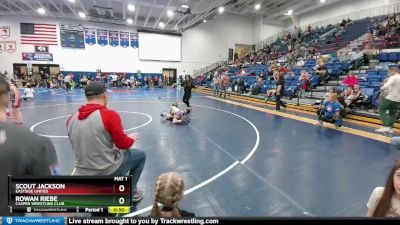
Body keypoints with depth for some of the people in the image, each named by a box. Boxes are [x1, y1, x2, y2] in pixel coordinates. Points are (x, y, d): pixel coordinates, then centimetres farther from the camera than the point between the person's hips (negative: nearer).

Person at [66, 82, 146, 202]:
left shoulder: (71, 119, -2)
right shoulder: (109, 114, -20)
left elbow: (81, 146, 13)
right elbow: (123, 144, -13)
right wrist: (132, 138, 9)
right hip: (109, 171, -6)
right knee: (141, 155, 18)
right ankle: (132, 193, 25)